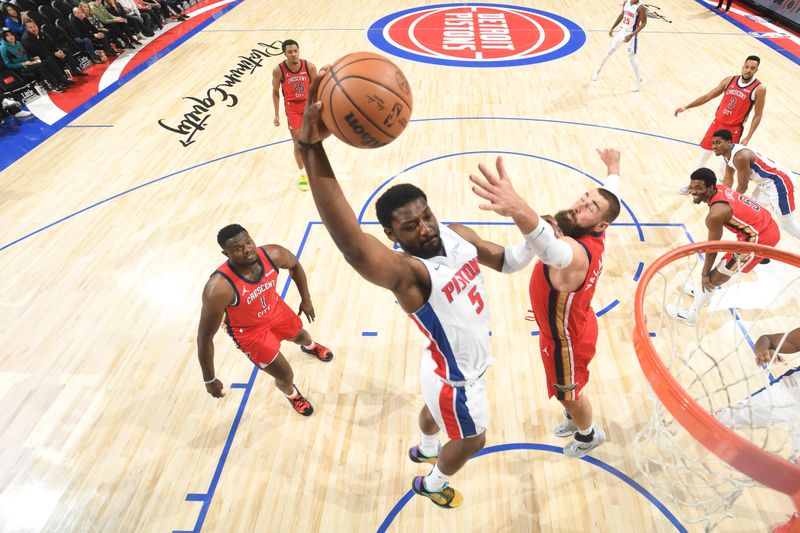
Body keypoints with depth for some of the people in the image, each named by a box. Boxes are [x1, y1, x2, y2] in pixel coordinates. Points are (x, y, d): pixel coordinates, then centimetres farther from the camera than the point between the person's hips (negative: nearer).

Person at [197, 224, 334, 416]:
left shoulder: (272, 254, -29)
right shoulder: (219, 289, -41)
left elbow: (294, 265, -3)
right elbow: (204, 337, -29)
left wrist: (306, 299, 3)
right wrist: (210, 380, -20)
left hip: (275, 309, 5)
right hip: (248, 331, -4)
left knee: (299, 335, 33)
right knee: (286, 377, 2)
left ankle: (310, 346, 75)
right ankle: (292, 394, 43)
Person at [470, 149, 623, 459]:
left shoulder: (575, 253, -44)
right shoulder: (594, 235, -17)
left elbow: (550, 247, -71)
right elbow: (611, 193, 5)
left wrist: (518, 209, -91)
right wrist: (613, 167, 27)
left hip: (566, 340, -8)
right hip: (575, 326, 8)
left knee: (569, 393, 24)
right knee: (568, 390, 35)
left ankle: (588, 434, 56)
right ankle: (573, 418, 65)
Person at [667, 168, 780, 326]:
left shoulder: (715, 214, -26)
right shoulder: (720, 188, -2)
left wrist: (704, 274, -2)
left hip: (759, 238, -9)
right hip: (768, 226, 9)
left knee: (715, 277, -1)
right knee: (726, 265, 29)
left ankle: (689, 314, 10)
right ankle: (704, 292, 48)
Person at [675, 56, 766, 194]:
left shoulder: (759, 88, -10)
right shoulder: (730, 80, 1)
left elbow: (758, 115, -7)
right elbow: (708, 96, 7)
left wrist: (748, 137, -13)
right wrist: (686, 107, 0)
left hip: (733, 129, -4)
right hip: (717, 123, 4)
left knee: (723, 166, -1)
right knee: (703, 156, 12)